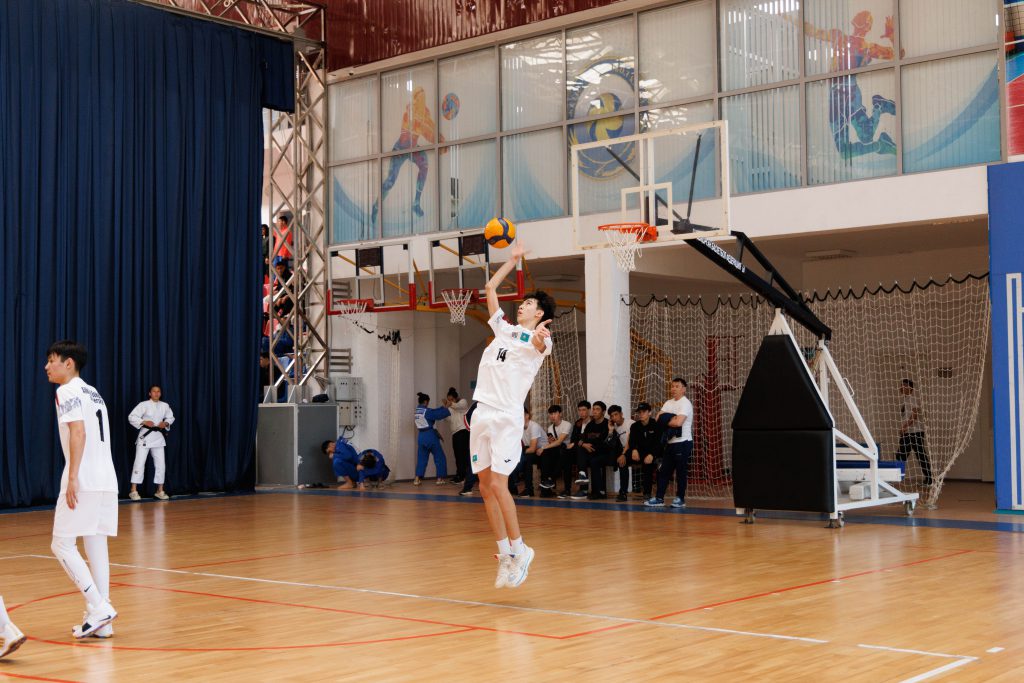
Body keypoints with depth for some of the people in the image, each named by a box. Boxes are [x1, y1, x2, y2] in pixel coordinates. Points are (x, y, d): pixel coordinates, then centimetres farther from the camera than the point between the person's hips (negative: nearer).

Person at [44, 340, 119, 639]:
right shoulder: (92, 393, 21)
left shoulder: (67, 392, -6)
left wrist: (73, 477, -23)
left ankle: (99, 607, -11)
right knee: (95, 545, 9)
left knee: (62, 544, -2)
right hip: (105, 480, 9)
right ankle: (101, 622, 8)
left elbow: (78, 432, -19)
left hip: (83, 481, -8)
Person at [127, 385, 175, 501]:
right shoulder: (144, 405, -9)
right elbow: (131, 417, -11)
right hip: (145, 436, -5)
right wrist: (144, 422, -21)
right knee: (139, 463, -8)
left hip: (158, 437, 5)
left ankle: (160, 491, 18)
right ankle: (133, 490, -3)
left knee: (160, 464, 7)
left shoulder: (165, 406, 4)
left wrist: (166, 423, -3)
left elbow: (171, 417, 18)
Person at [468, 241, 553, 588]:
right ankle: (505, 554, 13)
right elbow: (490, 288, 29)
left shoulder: (538, 337, -1)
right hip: (482, 414, 7)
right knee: (485, 487, 5)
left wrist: (540, 337, -50)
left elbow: (539, 345, -27)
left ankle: (519, 550, 1)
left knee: (497, 484, -13)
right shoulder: (504, 329, 19)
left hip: (507, 417, -7)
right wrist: (513, 260, 32)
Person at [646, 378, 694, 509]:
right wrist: (671, 419, -10)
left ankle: (680, 499, 6)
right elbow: (658, 419, 7)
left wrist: (666, 421, -6)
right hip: (671, 442, 8)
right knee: (663, 471, 6)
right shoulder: (669, 403, 15)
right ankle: (659, 498, 8)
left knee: (681, 471, -2)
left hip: (683, 442, -8)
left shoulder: (685, 403, -10)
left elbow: (678, 422, -23)